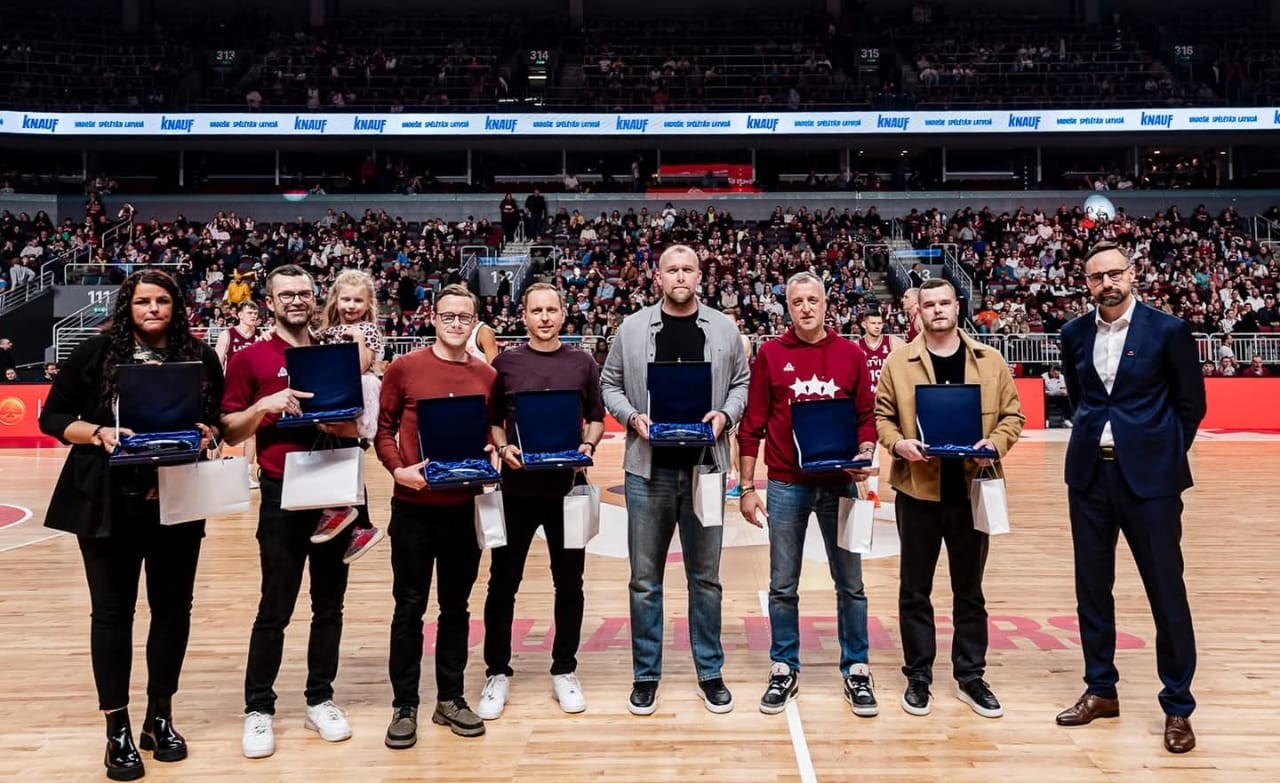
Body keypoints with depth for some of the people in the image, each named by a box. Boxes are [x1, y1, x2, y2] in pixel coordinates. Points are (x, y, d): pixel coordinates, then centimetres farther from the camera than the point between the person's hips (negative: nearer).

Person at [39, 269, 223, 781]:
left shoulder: (201, 359, 4)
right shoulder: (97, 352, -1)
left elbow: (220, 421, 12)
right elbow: (52, 416, 2)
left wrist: (209, 434, -9)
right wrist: (97, 434, -15)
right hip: (109, 502, -2)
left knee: (173, 607, 9)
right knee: (112, 610, 4)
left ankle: (159, 716, 26)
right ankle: (118, 729, 16)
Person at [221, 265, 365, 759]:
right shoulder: (249, 359, 0)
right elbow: (231, 432, -1)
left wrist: (341, 424, -9)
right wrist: (265, 406, -18)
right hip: (283, 493, -3)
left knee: (329, 604, 9)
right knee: (275, 608, 0)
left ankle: (320, 700, 21)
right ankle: (258, 708, 14)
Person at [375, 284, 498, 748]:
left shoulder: (487, 376, 5)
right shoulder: (404, 369, -3)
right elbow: (383, 429, 0)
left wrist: (491, 457, -7)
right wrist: (398, 469, -15)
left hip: (465, 507, 3)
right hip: (414, 506, -3)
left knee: (456, 605, 12)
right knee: (410, 607, 5)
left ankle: (450, 699, 25)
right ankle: (404, 706, 17)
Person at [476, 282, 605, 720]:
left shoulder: (583, 364, 5)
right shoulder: (505, 364, 3)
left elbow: (596, 418, 10)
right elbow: (492, 420, 7)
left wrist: (589, 445, -9)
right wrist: (503, 447, -11)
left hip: (566, 487, 1)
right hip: (518, 487, 0)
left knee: (569, 583, 9)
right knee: (503, 583, 6)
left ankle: (564, 671, 25)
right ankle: (497, 673, 21)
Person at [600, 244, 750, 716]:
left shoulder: (723, 328, 5)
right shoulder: (632, 328, 2)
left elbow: (742, 383, 10)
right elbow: (609, 385, 8)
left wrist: (726, 414, -8)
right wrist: (632, 416, -10)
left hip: (704, 466, 1)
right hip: (648, 468, 0)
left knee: (705, 576, 11)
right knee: (645, 579, 7)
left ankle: (710, 671, 25)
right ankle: (646, 673, 21)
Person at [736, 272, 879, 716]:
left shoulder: (850, 354, 3)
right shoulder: (770, 355, 1)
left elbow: (867, 415, 8)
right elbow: (752, 425, 1)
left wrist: (865, 454, -11)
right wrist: (747, 487, -2)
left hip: (839, 484, 1)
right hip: (786, 486, 0)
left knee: (850, 584, 9)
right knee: (783, 586, 8)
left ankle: (856, 671, 22)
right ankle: (784, 670, 22)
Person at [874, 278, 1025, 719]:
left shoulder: (990, 361, 4)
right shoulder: (899, 361, 1)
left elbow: (1011, 414, 6)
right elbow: (882, 415, 3)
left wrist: (996, 443, -12)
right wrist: (898, 443, -15)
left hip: (972, 489, 1)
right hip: (917, 489, -1)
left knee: (969, 589, 12)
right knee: (915, 589, 7)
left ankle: (970, 677, 24)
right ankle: (918, 677, 19)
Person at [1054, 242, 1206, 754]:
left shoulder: (1168, 330, -5)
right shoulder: (1075, 334, 6)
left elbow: (1191, 402, 3)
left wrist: (1165, 454, 3)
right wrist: (1093, 438, 12)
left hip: (1148, 477, -4)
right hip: (1090, 474, 4)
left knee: (1166, 591, 2)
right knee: (1091, 587, 10)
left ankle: (1177, 706, 17)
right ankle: (1101, 690, 25)